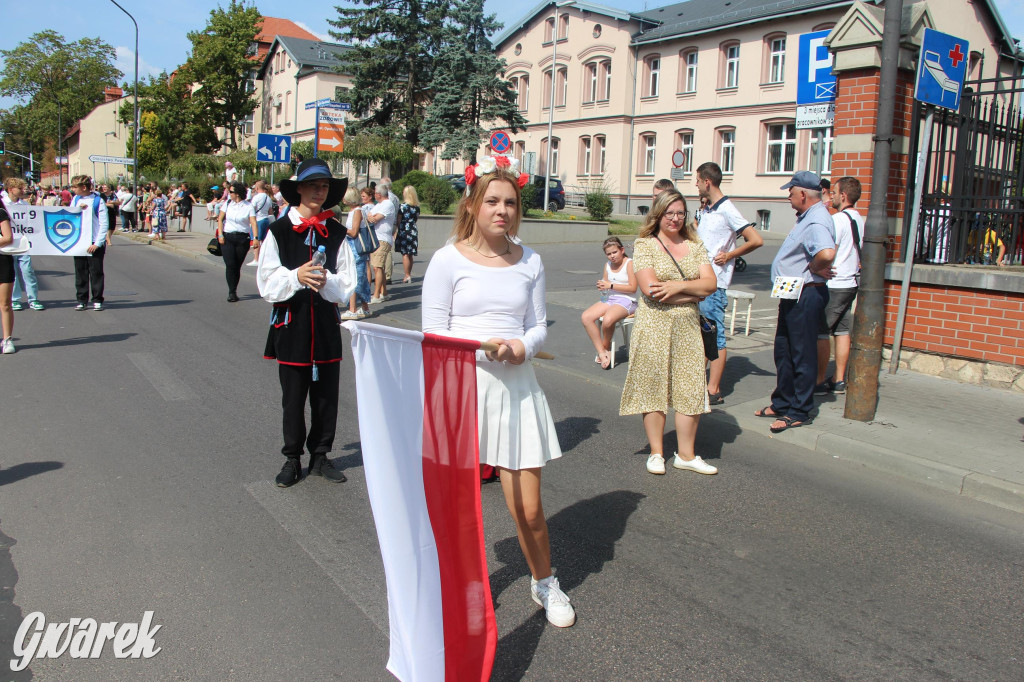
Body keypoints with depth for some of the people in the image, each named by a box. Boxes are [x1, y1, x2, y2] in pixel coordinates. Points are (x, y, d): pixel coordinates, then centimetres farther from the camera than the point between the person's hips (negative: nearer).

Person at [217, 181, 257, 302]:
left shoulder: (248, 206, 0)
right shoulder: (228, 204, 8)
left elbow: (253, 222, -9)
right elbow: (220, 219, 10)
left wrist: (255, 238, -22)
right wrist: (220, 235, -2)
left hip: (243, 238, -1)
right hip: (228, 237, 1)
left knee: (237, 266, 3)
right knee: (230, 265, -10)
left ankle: (233, 291, 16)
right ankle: (232, 292, -7)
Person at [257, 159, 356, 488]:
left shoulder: (336, 233, 4)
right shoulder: (279, 231, -1)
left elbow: (348, 285, 3)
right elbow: (266, 283, -4)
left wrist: (327, 281, -17)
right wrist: (295, 276, -21)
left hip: (326, 324, 2)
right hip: (291, 324, -2)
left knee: (326, 395, 7)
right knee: (293, 397, 7)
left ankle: (320, 456, 24)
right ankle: (292, 458, 22)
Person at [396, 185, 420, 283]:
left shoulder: (403, 205, -11)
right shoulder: (417, 206, 5)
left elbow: (399, 219, -8)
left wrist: (398, 228, 5)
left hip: (404, 231, -6)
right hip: (413, 230, 6)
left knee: (405, 254, -3)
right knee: (410, 255, 12)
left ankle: (407, 276, -4)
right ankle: (409, 274, 19)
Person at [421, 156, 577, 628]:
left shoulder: (529, 262, 8)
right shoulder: (448, 260, -3)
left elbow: (539, 325, 12)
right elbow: (434, 333, -4)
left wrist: (522, 346, -10)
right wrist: (483, 347, -18)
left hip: (517, 387, 2)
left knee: (528, 508, 5)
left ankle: (544, 583, 32)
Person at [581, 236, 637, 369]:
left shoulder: (629, 263, -5)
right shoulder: (608, 265, 15)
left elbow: (633, 288, -12)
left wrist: (611, 286, -13)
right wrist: (602, 286, -5)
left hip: (626, 301, -7)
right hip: (609, 299, 7)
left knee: (607, 319, -36)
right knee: (586, 317, -18)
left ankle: (606, 348, -5)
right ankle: (602, 353, -16)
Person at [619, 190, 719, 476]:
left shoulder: (695, 246, 13)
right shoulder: (644, 245, -1)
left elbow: (710, 283, 2)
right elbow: (650, 289, -13)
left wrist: (678, 285, -14)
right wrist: (694, 292, -8)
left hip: (688, 327, 4)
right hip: (654, 326, -4)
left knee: (691, 388, 2)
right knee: (654, 387, 1)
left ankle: (686, 454, 15)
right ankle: (656, 452, 15)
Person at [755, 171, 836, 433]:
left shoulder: (816, 222, -21)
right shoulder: (806, 218, 12)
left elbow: (827, 253, -39)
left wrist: (814, 268, -22)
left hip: (806, 296, -11)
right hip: (793, 295, 11)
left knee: (802, 354, -1)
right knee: (783, 351, 17)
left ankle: (799, 412, 10)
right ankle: (782, 403, 29)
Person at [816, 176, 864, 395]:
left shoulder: (837, 219, -15)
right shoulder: (859, 220, 12)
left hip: (833, 285, -9)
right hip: (851, 283, 9)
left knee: (820, 333, -4)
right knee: (842, 332, 12)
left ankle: (819, 382, -2)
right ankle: (839, 381, 16)